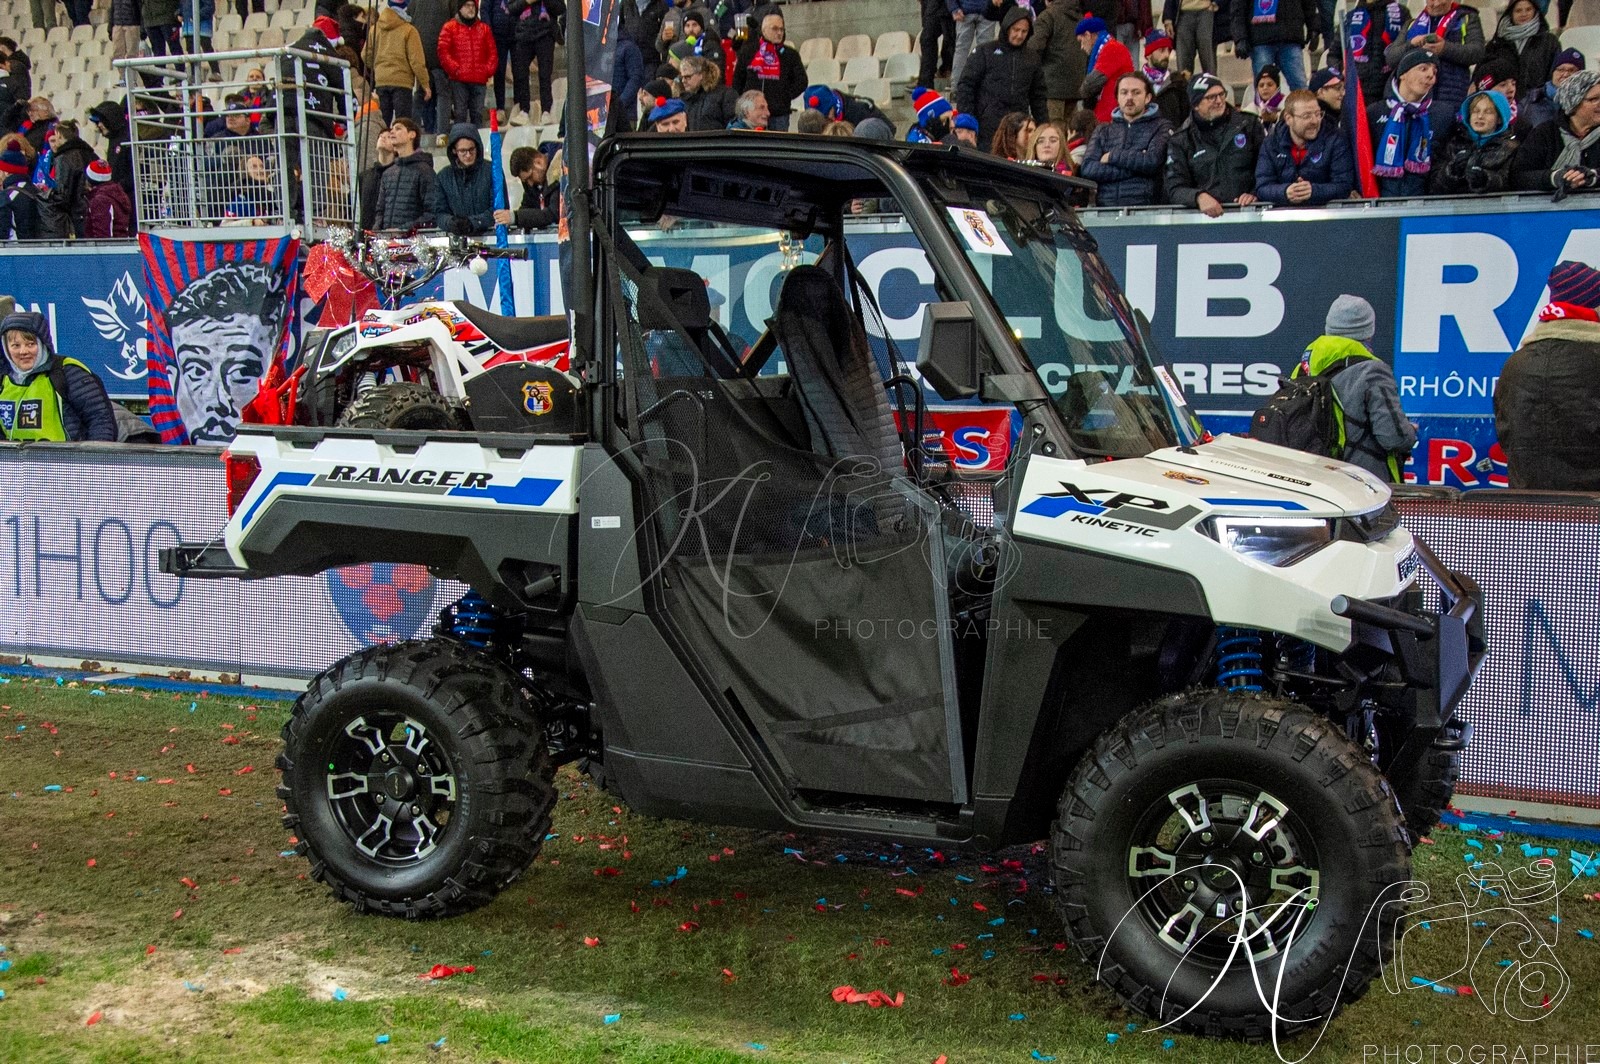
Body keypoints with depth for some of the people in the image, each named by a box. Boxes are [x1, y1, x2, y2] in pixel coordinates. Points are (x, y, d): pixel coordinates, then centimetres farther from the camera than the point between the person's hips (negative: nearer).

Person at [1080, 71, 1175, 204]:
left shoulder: (1162, 127, 12)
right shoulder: (1102, 131, 19)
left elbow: (1152, 162, -7)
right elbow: (1088, 169, 2)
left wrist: (1112, 156, 2)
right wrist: (1135, 163, -4)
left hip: (1144, 207, -2)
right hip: (1105, 209, 2)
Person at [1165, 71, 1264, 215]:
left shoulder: (1248, 124, 15)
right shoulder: (1180, 142, 11)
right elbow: (1174, 190, 2)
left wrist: (1255, 194, -5)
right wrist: (1199, 197, -19)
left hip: (1247, 210, 0)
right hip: (1204, 214, 0)